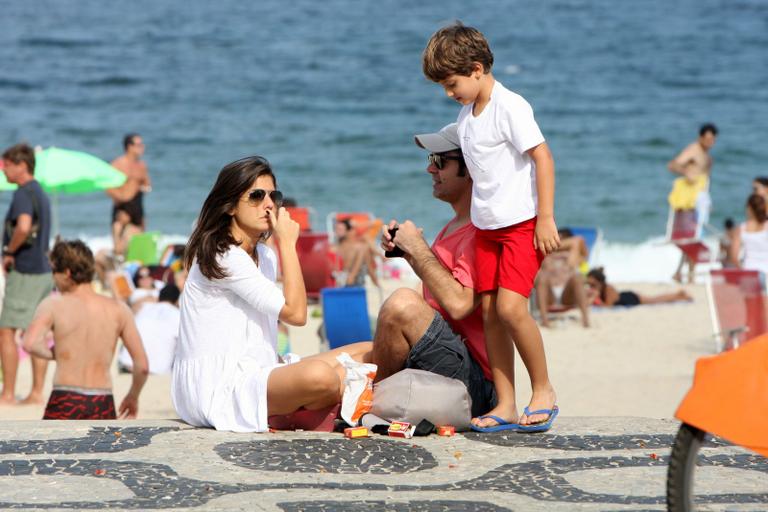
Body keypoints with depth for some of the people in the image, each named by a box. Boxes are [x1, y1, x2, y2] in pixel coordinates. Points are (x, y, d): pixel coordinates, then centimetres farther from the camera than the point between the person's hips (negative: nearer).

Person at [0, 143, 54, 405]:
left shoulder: (24, 193, -14)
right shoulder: (40, 192, 16)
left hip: (25, 272, -9)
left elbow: (24, 226, -31)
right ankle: (37, 392, 10)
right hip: (43, 270, 9)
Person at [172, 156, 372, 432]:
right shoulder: (223, 257, -13)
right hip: (217, 387, -10)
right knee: (319, 376, -37)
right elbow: (295, 313, -17)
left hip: (254, 375, 10)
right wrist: (287, 243, -12)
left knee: (367, 354, 5)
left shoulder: (265, 256, 18)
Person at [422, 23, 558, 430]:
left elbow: (542, 157, -16)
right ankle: (505, 405, 5)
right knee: (490, 311, 2)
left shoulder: (510, 107, -13)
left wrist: (545, 218, -19)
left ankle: (543, 390, -2)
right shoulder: (466, 115, 12)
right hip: (486, 226, 8)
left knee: (511, 307, -18)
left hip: (522, 223, -8)